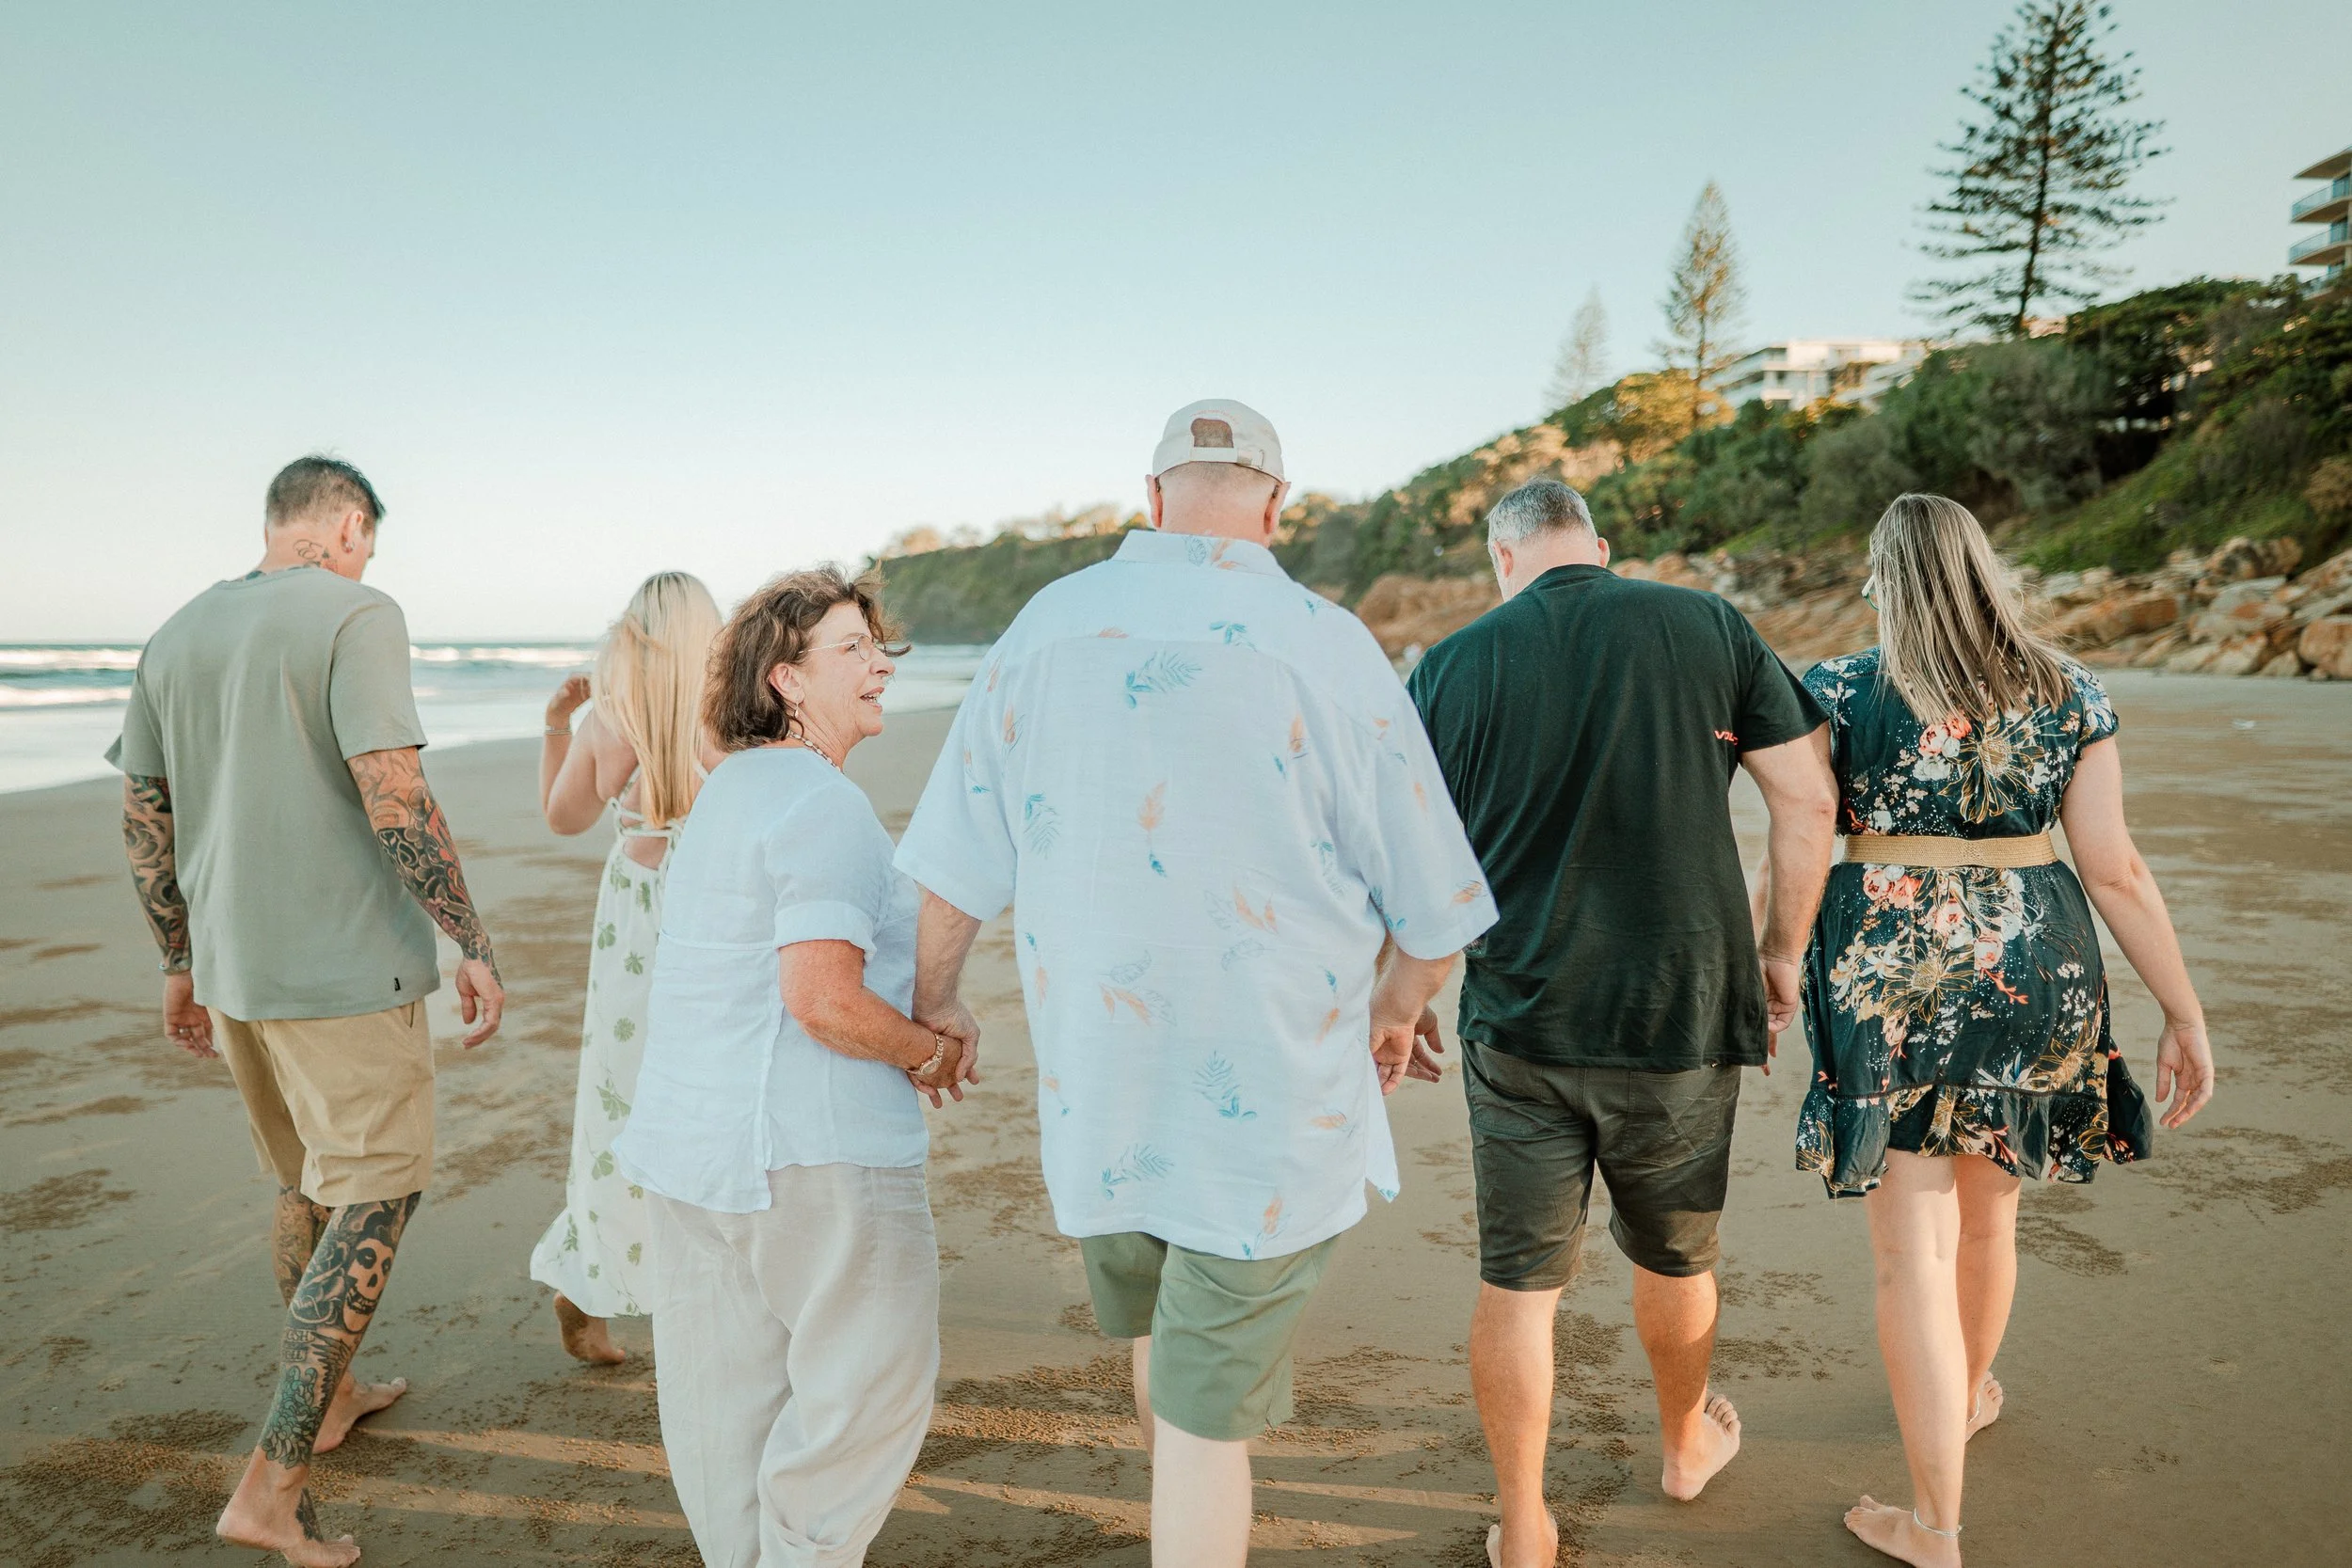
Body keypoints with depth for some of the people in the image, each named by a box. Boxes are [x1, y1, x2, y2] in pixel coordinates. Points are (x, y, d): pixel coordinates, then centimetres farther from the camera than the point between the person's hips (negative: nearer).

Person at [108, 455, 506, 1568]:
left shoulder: (176, 636, 10)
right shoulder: (356, 615, -12)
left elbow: (143, 817, 13)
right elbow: (394, 799, -20)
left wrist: (180, 963, 22)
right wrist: (472, 946, -15)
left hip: (232, 968, 8)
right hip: (347, 970, -7)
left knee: (305, 1183, 23)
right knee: (372, 1202, 3)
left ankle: (329, 1397, 40)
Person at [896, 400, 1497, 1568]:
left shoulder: (1050, 625, -4)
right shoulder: (1327, 647, -12)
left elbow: (959, 866, 0)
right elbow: (1434, 910, -7)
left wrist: (933, 997, 17)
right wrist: (1395, 1012, 13)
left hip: (1094, 1087, 5)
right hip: (1276, 1100, -4)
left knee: (1155, 1332, 30)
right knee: (1207, 1415, 9)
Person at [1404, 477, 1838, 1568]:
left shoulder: (1453, 665, -4)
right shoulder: (1709, 628, -1)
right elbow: (1807, 800, -2)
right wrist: (1781, 951, 10)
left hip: (1517, 1025, -1)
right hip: (1683, 1022, 2)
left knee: (1517, 1283, 11)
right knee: (1674, 1259, 23)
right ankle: (1686, 1444, 48)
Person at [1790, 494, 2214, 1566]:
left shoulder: (1840, 693, -8)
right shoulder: (2069, 693, 0)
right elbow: (2115, 870, -1)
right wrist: (2184, 1014, 4)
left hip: (1888, 976, -4)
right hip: (2033, 971, 4)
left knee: (1914, 1250, 3)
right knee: (1987, 1215, 24)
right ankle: (1972, 1396, 49)